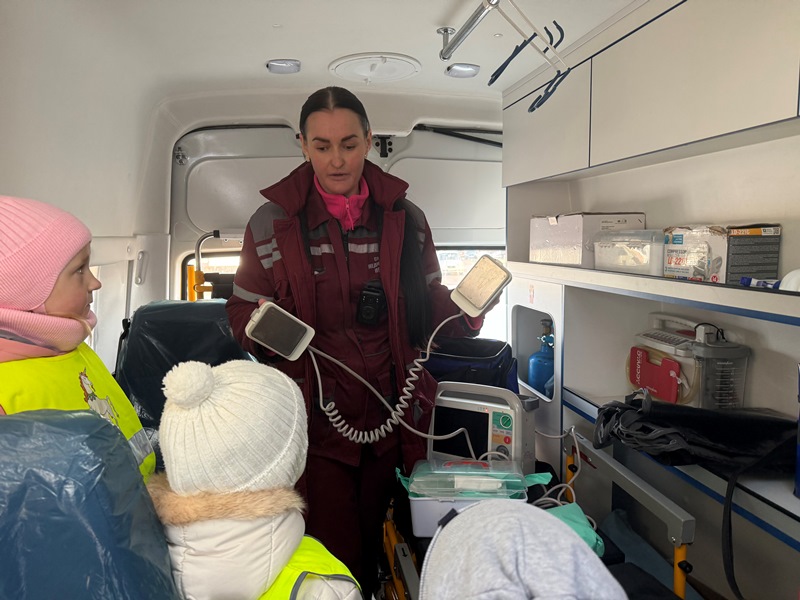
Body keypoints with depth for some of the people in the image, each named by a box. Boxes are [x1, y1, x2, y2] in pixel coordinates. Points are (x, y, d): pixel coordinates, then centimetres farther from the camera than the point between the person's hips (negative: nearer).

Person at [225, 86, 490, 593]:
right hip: (316, 418, -2)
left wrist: (464, 313, -10)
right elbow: (243, 309, 4)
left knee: (372, 547, 19)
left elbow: (430, 301, 11)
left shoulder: (406, 219, 3)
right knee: (335, 557, 2)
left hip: (390, 418, 3)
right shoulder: (273, 223, -3)